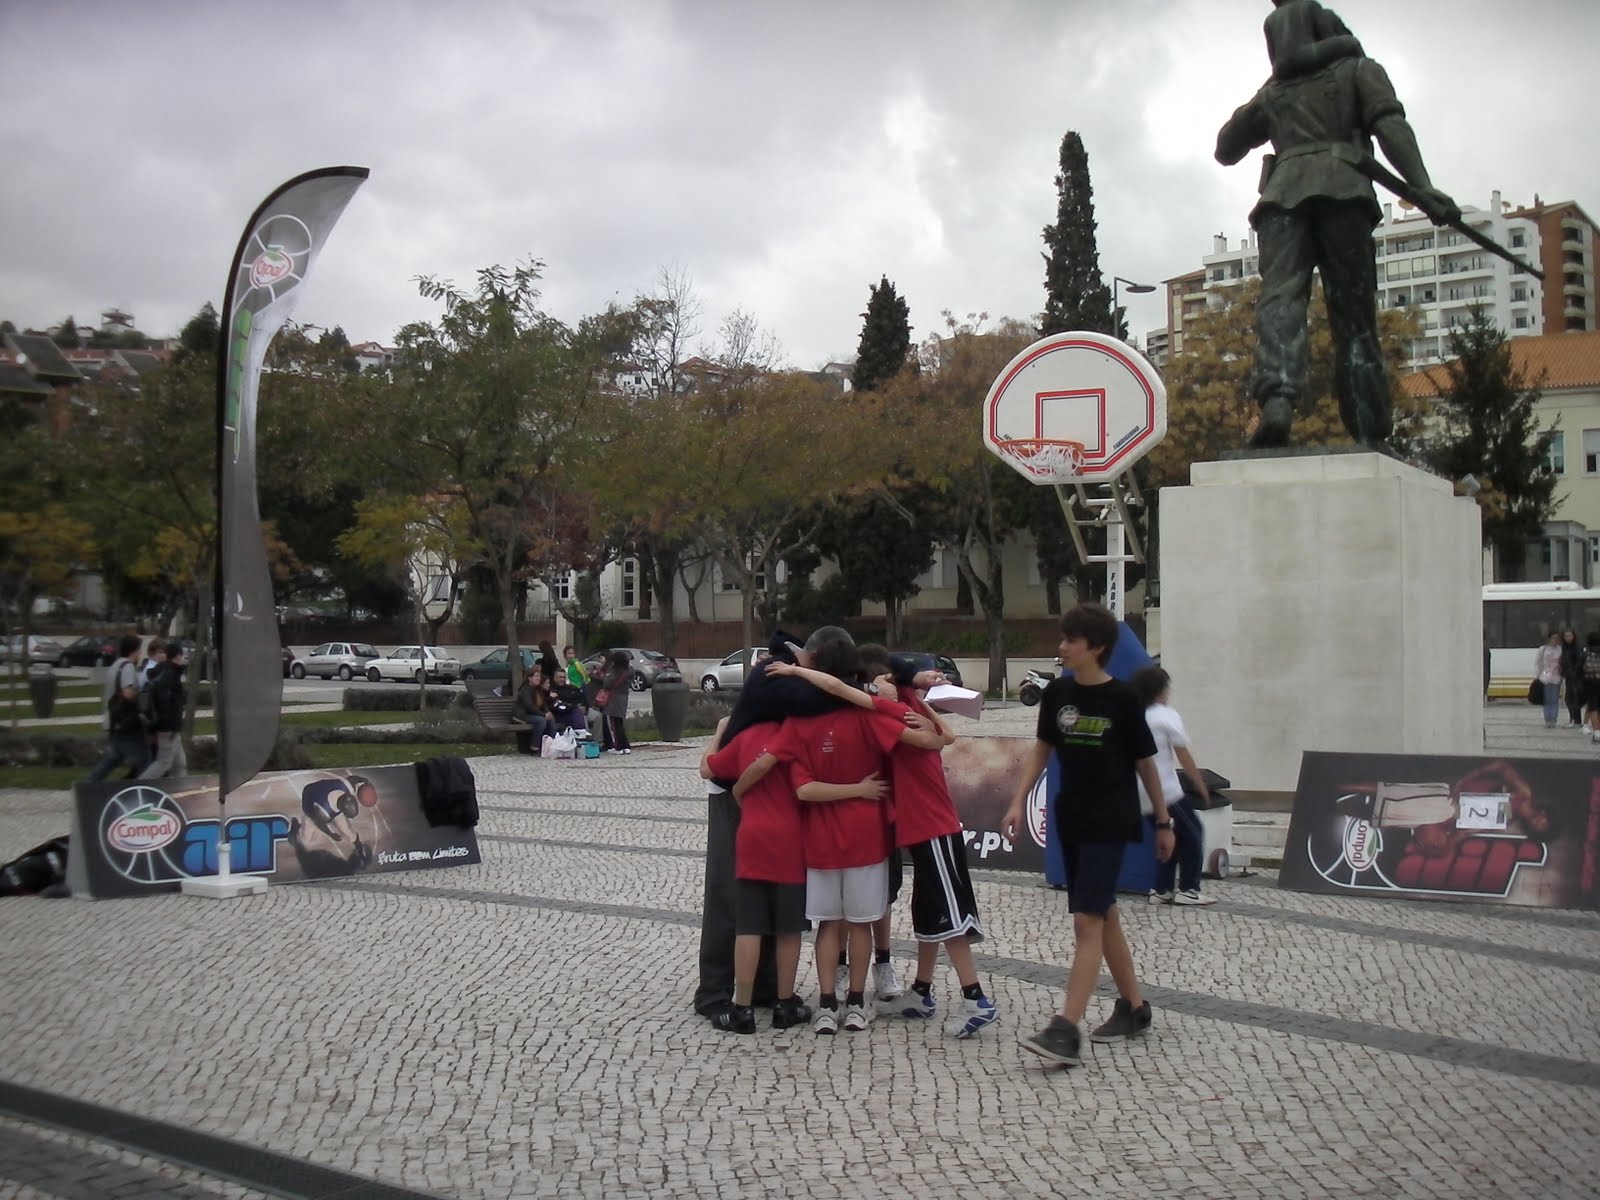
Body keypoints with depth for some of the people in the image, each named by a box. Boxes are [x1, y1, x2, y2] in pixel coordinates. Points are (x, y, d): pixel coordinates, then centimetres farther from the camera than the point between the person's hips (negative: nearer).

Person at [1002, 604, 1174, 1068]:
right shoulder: (1057, 693, 2)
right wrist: (1018, 802, 3)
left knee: (1087, 921, -12)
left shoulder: (1122, 698, -10)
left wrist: (1163, 821, 5)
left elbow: (1145, 762, -1)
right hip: (1070, 818, 6)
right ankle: (1134, 1007, 29)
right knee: (1104, 916, 14)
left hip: (1110, 823, -6)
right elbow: (1041, 749, 11)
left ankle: (1065, 1031, -16)